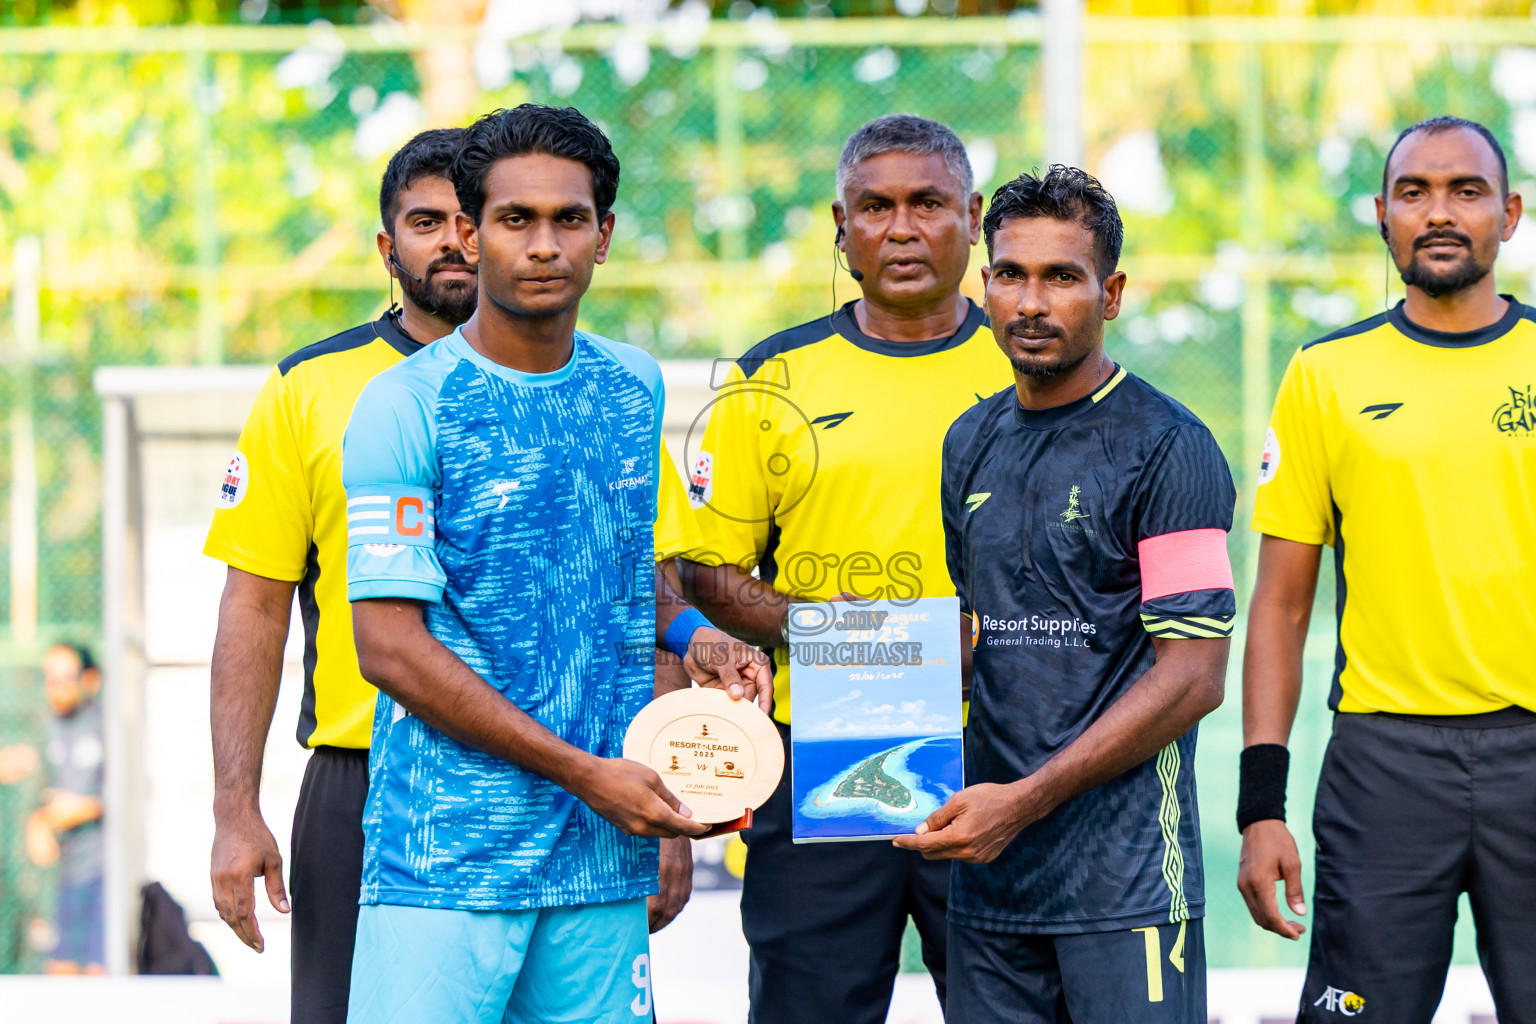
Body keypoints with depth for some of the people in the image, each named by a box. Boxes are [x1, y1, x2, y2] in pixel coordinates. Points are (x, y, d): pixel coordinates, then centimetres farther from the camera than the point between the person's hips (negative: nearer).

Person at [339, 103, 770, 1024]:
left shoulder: (636, 387, 11)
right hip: (446, 863, -5)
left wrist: (690, 634, 7)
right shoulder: (404, 408, -8)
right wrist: (585, 773, -13)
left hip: (604, 856, 5)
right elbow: (391, 646, -12)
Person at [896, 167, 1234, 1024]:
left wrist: (1027, 800, -15)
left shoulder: (1168, 447, -7)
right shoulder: (973, 442, 14)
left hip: (1126, 878, -6)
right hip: (988, 872, 6)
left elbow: (1195, 678, -12)